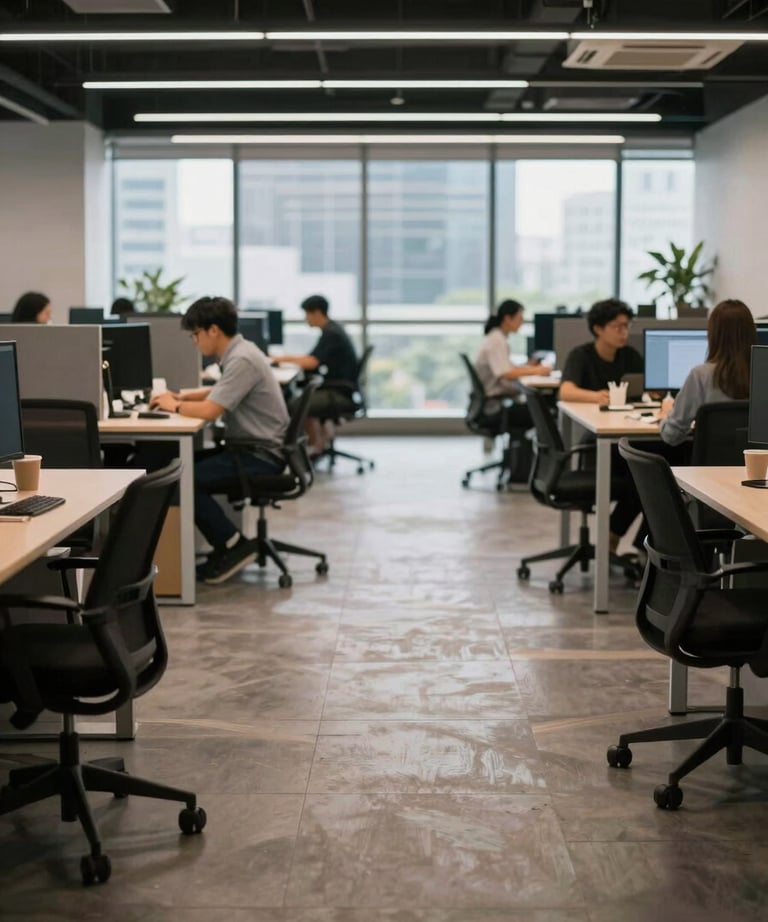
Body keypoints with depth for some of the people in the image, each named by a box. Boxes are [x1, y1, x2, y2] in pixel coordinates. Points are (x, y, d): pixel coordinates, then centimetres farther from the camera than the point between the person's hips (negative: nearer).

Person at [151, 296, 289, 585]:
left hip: (260, 456, -10)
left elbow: (210, 410, -24)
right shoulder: (237, 352, 11)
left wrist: (175, 406, -6)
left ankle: (233, 546, -6)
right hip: (249, 448, 10)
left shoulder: (242, 360, -20)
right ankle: (227, 547, 8)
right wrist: (181, 396, 15)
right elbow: (219, 392, 30)